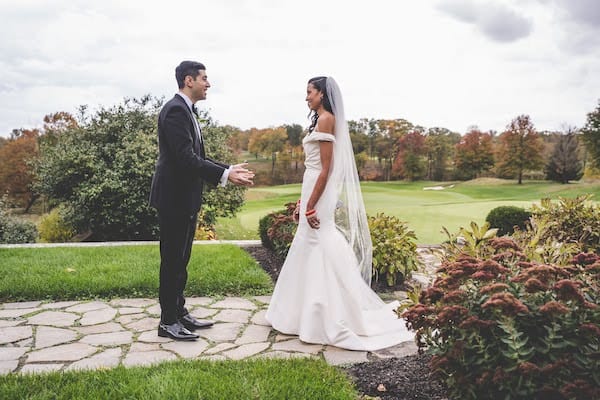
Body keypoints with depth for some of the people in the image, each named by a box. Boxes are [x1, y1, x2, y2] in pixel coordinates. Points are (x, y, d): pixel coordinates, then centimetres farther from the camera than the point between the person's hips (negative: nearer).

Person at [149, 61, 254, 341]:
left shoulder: (185, 111, 16)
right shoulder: (175, 110, -16)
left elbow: (196, 157, 16)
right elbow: (186, 158, -24)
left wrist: (229, 169, 9)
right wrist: (225, 175, -22)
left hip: (185, 198, 10)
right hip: (175, 198, -10)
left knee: (180, 259, 15)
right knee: (172, 260, -1)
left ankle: (179, 313, 26)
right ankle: (168, 322, 10)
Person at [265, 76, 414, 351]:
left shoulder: (326, 119, -12)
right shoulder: (320, 120, 17)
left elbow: (326, 169, -18)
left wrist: (311, 206, -19)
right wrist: (302, 202, 18)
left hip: (322, 197, -10)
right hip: (314, 192, 10)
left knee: (323, 255, -5)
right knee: (311, 254, 14)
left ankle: (336, 321, 4)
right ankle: (308, 315, 25)